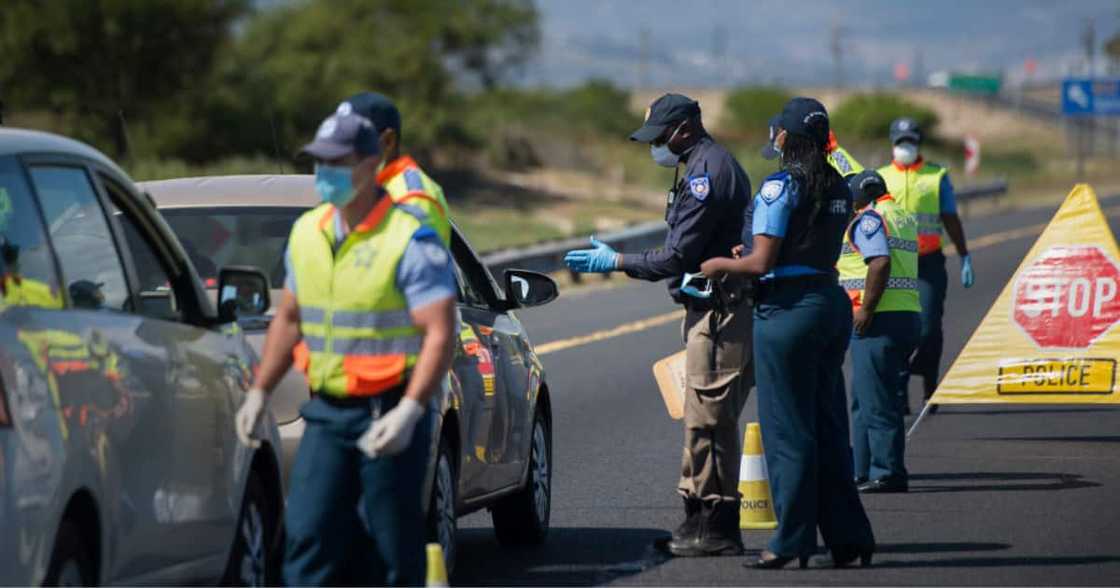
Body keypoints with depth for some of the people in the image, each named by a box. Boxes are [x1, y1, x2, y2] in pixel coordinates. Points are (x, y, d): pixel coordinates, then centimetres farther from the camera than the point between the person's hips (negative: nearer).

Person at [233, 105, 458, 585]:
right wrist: (260, 391, 15)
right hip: (326, 413, 6)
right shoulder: (307, 234, 9)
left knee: (391, 546, 1)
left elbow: (440, 332, -18)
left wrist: (410, 411, -27)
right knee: (307, 533, -4)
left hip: (388, 415, -6)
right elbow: (288, 319, 21)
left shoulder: (411, 240, -12)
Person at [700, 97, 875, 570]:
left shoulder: (780, 186, -13)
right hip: (832, 301, 7)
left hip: (787, 309, -7)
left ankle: (793, 540, 4)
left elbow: (762, 262, -16)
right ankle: (847, 535, 13)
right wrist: (751, 257, 23)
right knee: (827, 425, 13)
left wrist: (720, 264, 2)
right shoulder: (838, 188, 10)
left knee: (788, 428, 0)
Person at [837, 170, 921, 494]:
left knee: (876, 401, -6)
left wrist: (866, 309, -19)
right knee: (865, 399, 17)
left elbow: (880, 262, -22)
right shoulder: (904, 217, 19)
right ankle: (863, 470, 20)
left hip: (880, 320, -9)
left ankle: (887, 473, -6)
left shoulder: (868, 219, -8)